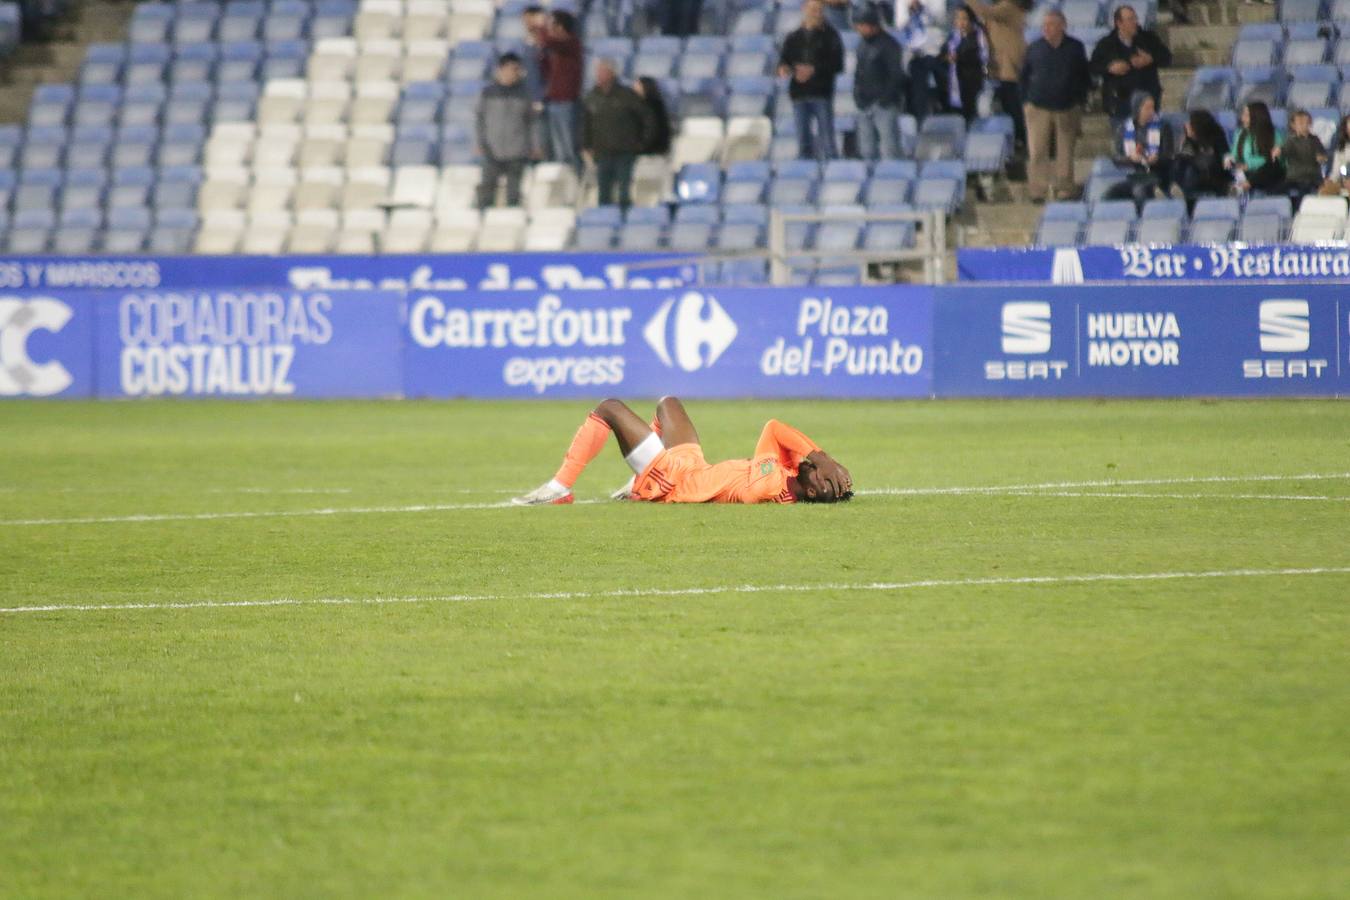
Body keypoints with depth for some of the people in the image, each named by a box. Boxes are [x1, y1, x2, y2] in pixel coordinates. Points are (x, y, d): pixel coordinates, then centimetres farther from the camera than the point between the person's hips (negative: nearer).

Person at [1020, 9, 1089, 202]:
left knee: (1066, 152, 7)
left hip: (1067, 108, 0)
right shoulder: (1035, 48, 1)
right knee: (1037, 152, -5)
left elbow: (1084, 77, 10)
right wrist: (1026, 100, 4)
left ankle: (1065, 189, 17)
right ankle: (1037, 191, 1)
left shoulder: (1075, 48, 1)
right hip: (1038, 107, 0)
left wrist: (1080, 101, 6)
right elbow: (1024, 76, 10)